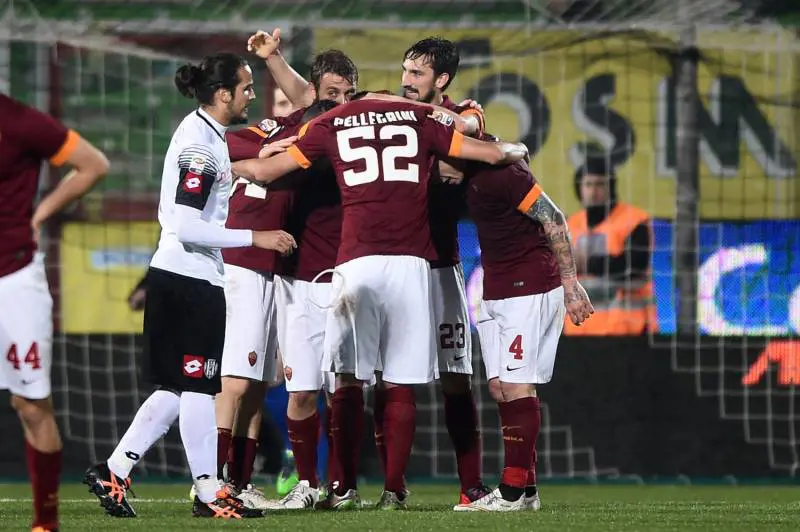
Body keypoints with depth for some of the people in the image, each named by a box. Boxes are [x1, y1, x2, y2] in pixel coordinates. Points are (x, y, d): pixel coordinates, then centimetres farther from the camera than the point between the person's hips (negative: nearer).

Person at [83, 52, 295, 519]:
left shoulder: (206, 134, 13)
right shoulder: (200, 144, -17)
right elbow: (187, 226, -22)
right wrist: (256, 237, -20)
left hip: (188, 279, 10)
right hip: (189, 279, -10)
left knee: (178, 388, 13)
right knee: (198, 387, -3)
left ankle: (113, 472, 13)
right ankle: (209, 494, 3)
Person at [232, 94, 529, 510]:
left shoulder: (332, 124, 11)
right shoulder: (420, 118, 12)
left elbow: (266, 170, 14)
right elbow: (492, 153, 14)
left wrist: (230, 167, 34)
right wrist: (513, 152, 36)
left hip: (357, 264, 0)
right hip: (410, 262, 0)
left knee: (349, 379, 6)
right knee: (400, 386, 4)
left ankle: (345, 488, 3)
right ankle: (393, 490, 2)